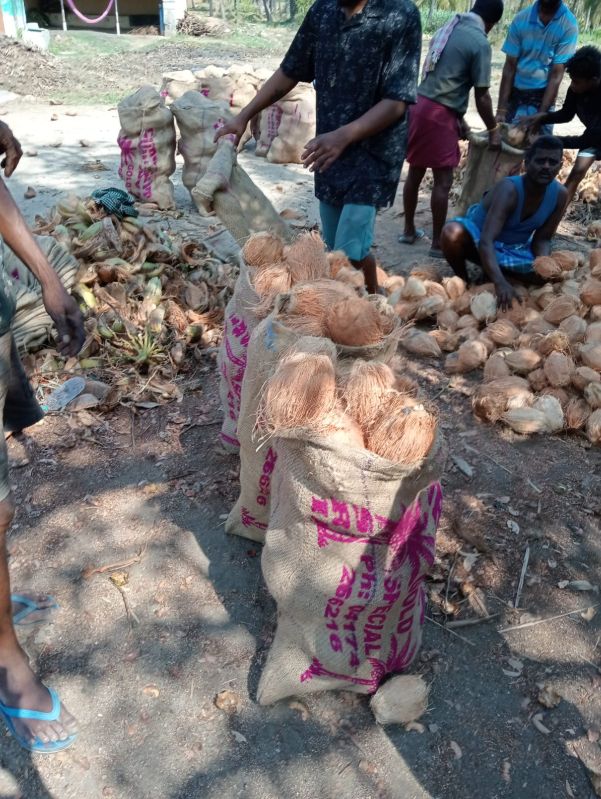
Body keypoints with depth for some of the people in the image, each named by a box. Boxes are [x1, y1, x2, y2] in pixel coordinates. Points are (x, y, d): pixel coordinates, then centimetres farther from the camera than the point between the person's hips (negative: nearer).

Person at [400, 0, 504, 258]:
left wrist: (459, 118, 28)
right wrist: (493, 130, 6)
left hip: (419, 105, 8)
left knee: (415, 173, 16)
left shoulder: (447, 29, 17)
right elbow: (481, 96, -7)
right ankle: (438, 244, 6)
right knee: (443, 182, 0)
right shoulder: (480, 43, -8)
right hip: (439, 114, -8)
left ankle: (409, 231, 28)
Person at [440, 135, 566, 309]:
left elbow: (542, 239, -7)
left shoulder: (559, 194, -15)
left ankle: (490, 270, 7)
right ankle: (462, 282, -9)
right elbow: (486, 241, -43)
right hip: (478, 239, -6)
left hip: (515, 248, 6)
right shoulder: (508, 190, -32)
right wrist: (500, 282, -57)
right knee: (453, 232, -38)